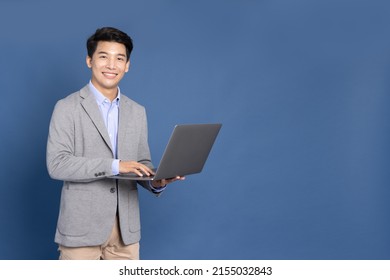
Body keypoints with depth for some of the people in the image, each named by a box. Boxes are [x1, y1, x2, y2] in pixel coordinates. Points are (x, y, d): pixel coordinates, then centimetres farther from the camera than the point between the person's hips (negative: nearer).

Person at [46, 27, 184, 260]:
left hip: (126, 229, 5)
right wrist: (113, 165, -21)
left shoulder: (137, 112, 12)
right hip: (82, 227, -4)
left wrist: (156, 182, -9)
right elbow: (56, 164, -13)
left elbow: (142, 163, 14)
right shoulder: (67, 108, -4)